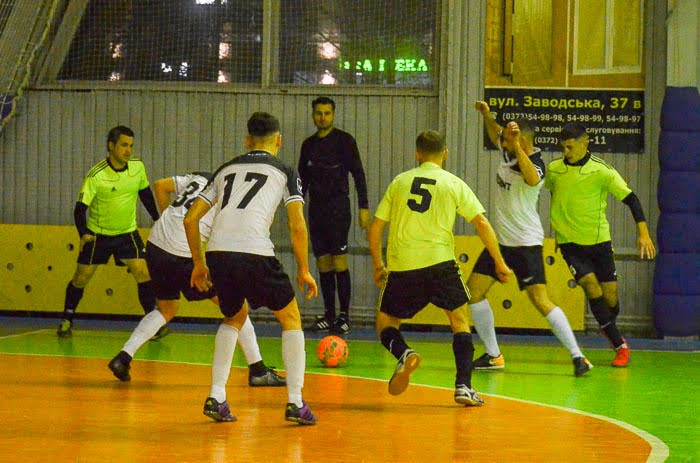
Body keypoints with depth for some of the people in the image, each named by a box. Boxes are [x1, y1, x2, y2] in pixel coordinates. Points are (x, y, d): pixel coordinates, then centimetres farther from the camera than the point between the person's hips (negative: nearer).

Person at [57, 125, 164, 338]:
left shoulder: (138, 167, -8)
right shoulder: (96, 175, -21)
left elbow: (145, 193, 11)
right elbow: (80, 207, -20)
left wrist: (157, 219, 13)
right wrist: (83, 234, -35)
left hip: (127, 233, 2)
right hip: (97, 234, -2)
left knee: (143, 273, -13)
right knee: (81, 278, 2)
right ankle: (67, 320, 21)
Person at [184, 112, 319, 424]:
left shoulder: (226, 169, 26)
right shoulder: (285, 172, 15)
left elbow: (191, 218, 22)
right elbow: (297, 226, 3)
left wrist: (198, 264, 31)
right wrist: (304, 271, 14)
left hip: (217, 252, 4)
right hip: (254, 252, -4)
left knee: (235, 317, 29)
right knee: (290, 318, 16)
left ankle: (216, 398, 18)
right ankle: (295, 402, 8)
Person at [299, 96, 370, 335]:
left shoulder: (344, 140, -1)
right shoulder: (308, 144, 14)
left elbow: (358, 174, -4)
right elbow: (303, 179, 21)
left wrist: (364, 207, -11)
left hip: (338, 207, -5)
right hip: (316, 208, 5)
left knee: (339, 261, -9)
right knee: (323, 263, 4)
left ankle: (344, 316, -9)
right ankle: (329, 315, 8)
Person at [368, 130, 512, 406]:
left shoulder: (399, 181, 13)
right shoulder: (454, 184, 8)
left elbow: (375, 227, 13)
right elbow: (481, 223, 1)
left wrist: (378, 266, 24)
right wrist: (500, 263, 9)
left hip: (401, 266, 1)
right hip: (439, 261, -1)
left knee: (386, 323, 16)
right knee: (460, 321, 15)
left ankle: (403, 353, -17)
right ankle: (463, 387, 2)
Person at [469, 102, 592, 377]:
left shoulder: (534, 165, -20)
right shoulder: (509, 153, 3)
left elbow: (532, 179, -46)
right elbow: (495, 135, 26)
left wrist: (517, 147, -48)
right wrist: (487, 115, 10)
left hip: (526, 243, -9)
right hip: (500, 240, 9)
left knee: (540, 300, -16)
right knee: (474, 290, 5)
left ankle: (577, 356, -12)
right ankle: (493, 356, 14)